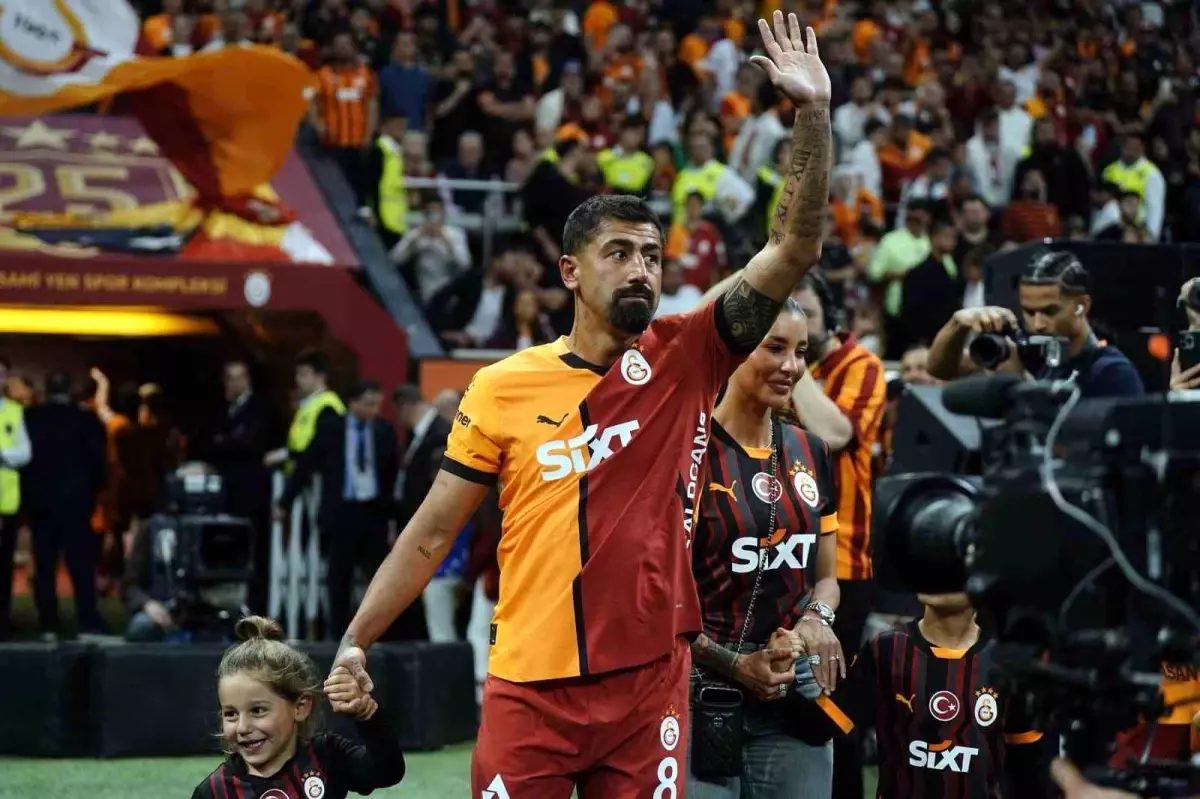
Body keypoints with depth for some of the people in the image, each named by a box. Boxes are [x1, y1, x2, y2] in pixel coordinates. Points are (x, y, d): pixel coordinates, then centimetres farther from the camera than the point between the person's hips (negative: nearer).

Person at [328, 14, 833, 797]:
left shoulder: (686, 360, 2)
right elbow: (433, 532, 8)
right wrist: (356, 641, 3)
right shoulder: (503, 387, 2)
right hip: (530, 688, -1)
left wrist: (814, 115, -16)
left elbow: (793, 250, -6)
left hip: (649, 684, 1)